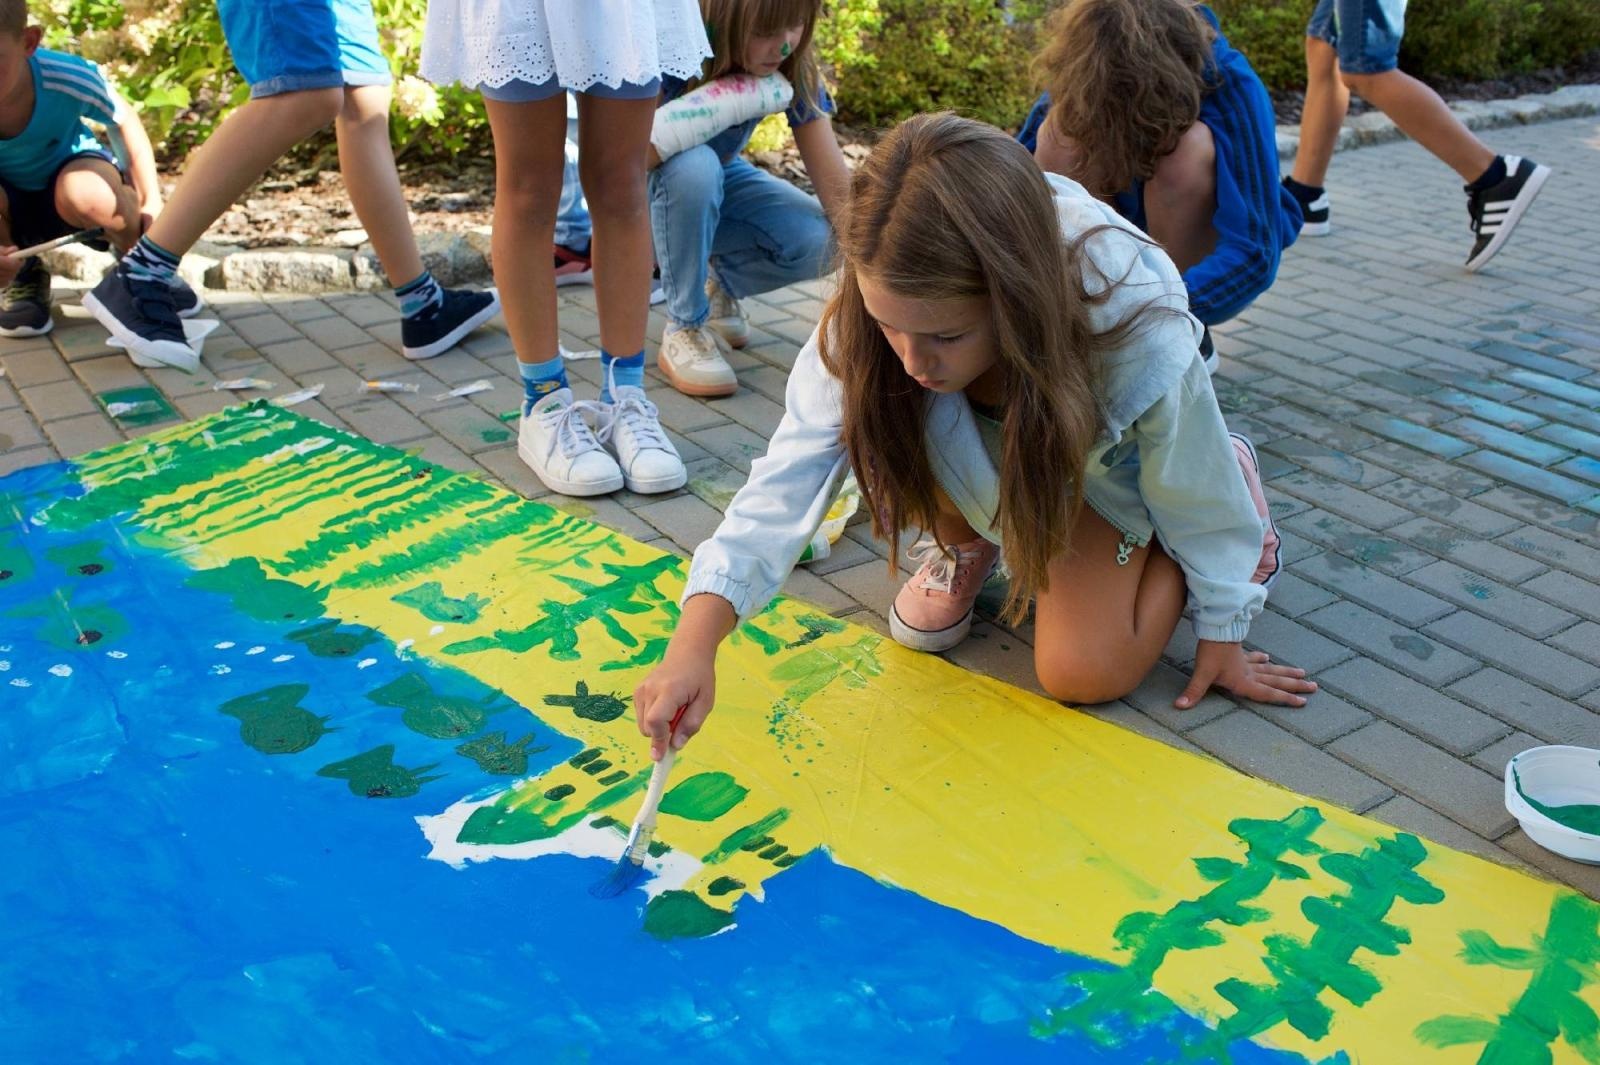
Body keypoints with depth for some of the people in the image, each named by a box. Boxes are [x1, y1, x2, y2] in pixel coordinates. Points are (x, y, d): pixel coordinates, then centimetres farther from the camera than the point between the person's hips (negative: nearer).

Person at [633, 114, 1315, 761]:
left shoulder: (1142, 340, -41)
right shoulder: (871, 317, -36)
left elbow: (1195, 492, -22)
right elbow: (792, 472, -38)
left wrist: (1221, 637, -7)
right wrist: (695, 641, -50)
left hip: (1103, 464, -1)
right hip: (976, 456, 2)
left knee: (1085, 675, -14)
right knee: (884, 425, -32)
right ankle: (966, 547, 2)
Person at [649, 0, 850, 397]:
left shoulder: (793, 70, -20)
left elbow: (838, 189, -22)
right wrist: (745, 96, -40)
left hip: (719, 183, 4)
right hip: (652, 191, -3)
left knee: (822, 240, -22)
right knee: (694, 166, -39)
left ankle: (721, 283, 8)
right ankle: (685, 329, -19)